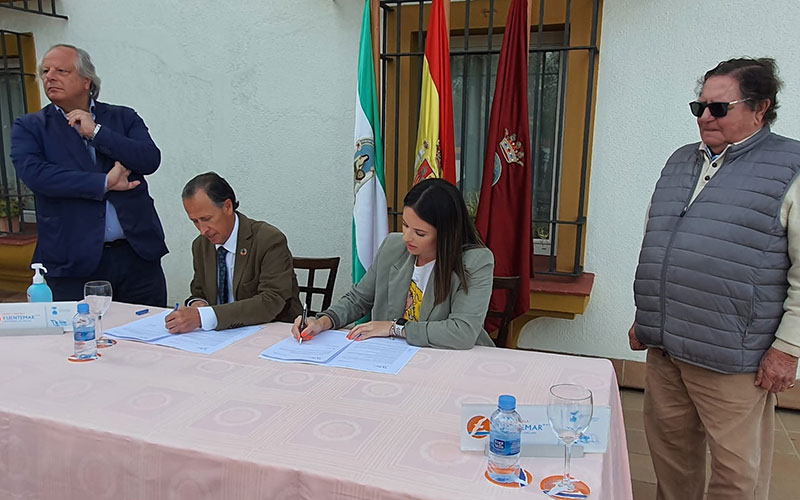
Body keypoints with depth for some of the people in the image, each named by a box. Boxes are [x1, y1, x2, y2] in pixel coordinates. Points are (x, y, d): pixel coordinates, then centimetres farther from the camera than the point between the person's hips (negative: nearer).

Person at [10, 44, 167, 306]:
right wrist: (105, 183, -13)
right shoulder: (29, 127, 8)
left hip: (137, 255, 1)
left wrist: (96, 132, -10)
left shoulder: (123, 118, 10)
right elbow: (33, 173, -10)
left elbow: (151, 160, -5)